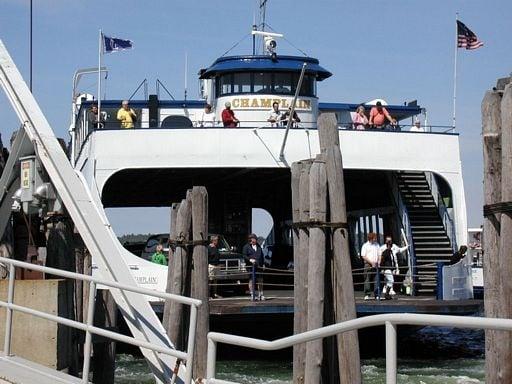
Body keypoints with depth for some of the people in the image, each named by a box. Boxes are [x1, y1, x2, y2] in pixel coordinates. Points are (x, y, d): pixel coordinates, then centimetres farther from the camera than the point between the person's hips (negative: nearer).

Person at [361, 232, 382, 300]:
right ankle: (367, 295, -1)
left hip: (375, 265, 4)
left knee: (376, 280, 1)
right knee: (367, 280, -4)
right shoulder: (365, 245, 0)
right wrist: (371, 262, -11)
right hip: (368, 264, -4)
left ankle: (377, 295, 3)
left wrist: (378, 262, 1)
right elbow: (363, 256, -5)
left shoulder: (377, 245, 14)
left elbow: (379, 255, 17)